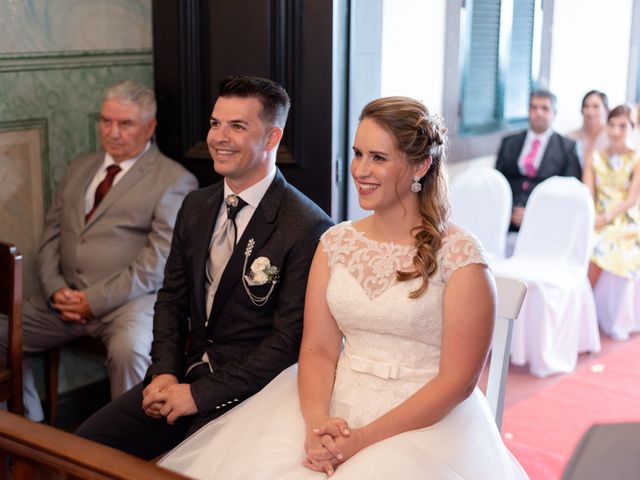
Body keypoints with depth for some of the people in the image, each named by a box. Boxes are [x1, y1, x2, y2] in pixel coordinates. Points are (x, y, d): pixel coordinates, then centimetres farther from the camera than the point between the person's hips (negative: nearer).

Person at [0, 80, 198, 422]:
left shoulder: (174, 181, -4)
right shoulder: (80, 167, 19)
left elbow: (158, 263, -12)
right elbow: (51, 234, 16)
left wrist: (95, 300, -15)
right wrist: (55, 289, -2)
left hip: (130, 300, -7)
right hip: (66, 297, 7)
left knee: (128, 350, -35)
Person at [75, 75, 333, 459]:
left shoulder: (308, 228, -16)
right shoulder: (196, 207, 8)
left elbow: (289, 340, -17)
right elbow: (172, 298, 14)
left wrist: (200, 394, -16)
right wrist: (164, 373, -3)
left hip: (248, 388, -6)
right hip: (187, 372, 6)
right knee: (88, 444, -5)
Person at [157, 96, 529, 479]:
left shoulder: (460, 257, -7)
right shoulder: (335, 243, 7)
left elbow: (457, 380, -9)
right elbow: (317, 350, 3)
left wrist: (365, 439, -16)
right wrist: (317, 422, -16)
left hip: (426, 420, -3)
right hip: (338, 406, 3)